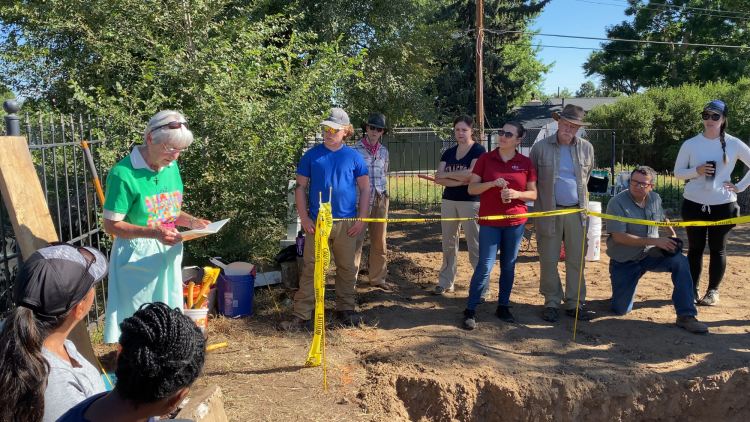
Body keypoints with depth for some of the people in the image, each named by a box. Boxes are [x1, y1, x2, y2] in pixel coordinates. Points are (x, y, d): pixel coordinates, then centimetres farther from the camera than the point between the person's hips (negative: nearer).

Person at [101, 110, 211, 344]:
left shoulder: (171, 167, 3)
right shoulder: (124, 173, -17)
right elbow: (111, 224, -15)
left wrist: (192, 221, -4)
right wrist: (154, 232, -27)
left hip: (169, 254, 7)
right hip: (137, 257, -6)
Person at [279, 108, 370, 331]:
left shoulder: (354, 157, 2)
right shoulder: (311, 155, 1)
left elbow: (364, 189, 5)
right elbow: (300, 187, 4)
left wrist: (361, 219, -2)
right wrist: (304, 218, -4)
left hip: (347, 223, 1)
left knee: (347, 268, 10)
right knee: (311, 268, 1)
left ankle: (346, 308, 26)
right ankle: (301, 314, 6)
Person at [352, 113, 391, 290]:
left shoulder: (384, 151, 10)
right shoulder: (356, 149, -5)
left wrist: (384, 198, 16)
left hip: (380, 200, 5)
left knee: (379, 241, 10)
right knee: (357, 239, -6)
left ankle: (377, 277, 22)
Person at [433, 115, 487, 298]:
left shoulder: (479, 150, -4)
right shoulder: (448, 153, 10)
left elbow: (471, 174, -20)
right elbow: (439, 178, -2)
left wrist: (447, 174, -7)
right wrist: (460, 181, -17)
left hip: (471, 202, -5)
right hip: (448, 200, 6)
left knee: (475, 246, -4)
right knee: (448, 244, 12)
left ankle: (483, 288, 2)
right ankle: (445, 282, 22)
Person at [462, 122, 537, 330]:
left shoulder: (526, 163, 2)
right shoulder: (485, 158, -2)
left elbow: (533, 194, 4)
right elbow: (471, 188, -3)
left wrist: (517, 194, -15)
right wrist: (492, 183, -18)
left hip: (516, 221, 2)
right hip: (490, 221, -2)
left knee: (508, 265, 10)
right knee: (485, 266, -3)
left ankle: (503, 306, 26)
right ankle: (470, 310, 8)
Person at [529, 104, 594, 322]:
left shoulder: (586, 148, 5)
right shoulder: (541, 148, -4)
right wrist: (539, 201, 7)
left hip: (576, 212, 3)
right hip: (549, 212, -2)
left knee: (576, 260, 7)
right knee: (549, 260, 4)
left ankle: (574, 303, 18)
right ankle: (551, 303, 16)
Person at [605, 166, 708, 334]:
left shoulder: (655, 198, 0)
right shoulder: (617, 203, -19)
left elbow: (662, 217, 23)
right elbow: (618, 236, -27)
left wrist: (673, 235, 5)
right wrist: (655, 241, -29)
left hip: (650, 255, 4)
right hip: (623, 262, -4)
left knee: (680, 261, -25)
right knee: (621, 310, -6)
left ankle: (686, 316, -16)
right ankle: (622, 287, 31)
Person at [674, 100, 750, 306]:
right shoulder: (690, 144, -1)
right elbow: (678, 172, 2)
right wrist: (697, 170, -15)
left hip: (723, 205, 0)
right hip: (694, 204, 1)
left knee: (717, 249, 7)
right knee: (695, 248, 8)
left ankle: (713, 291, 18)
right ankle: (693, 289, 18)